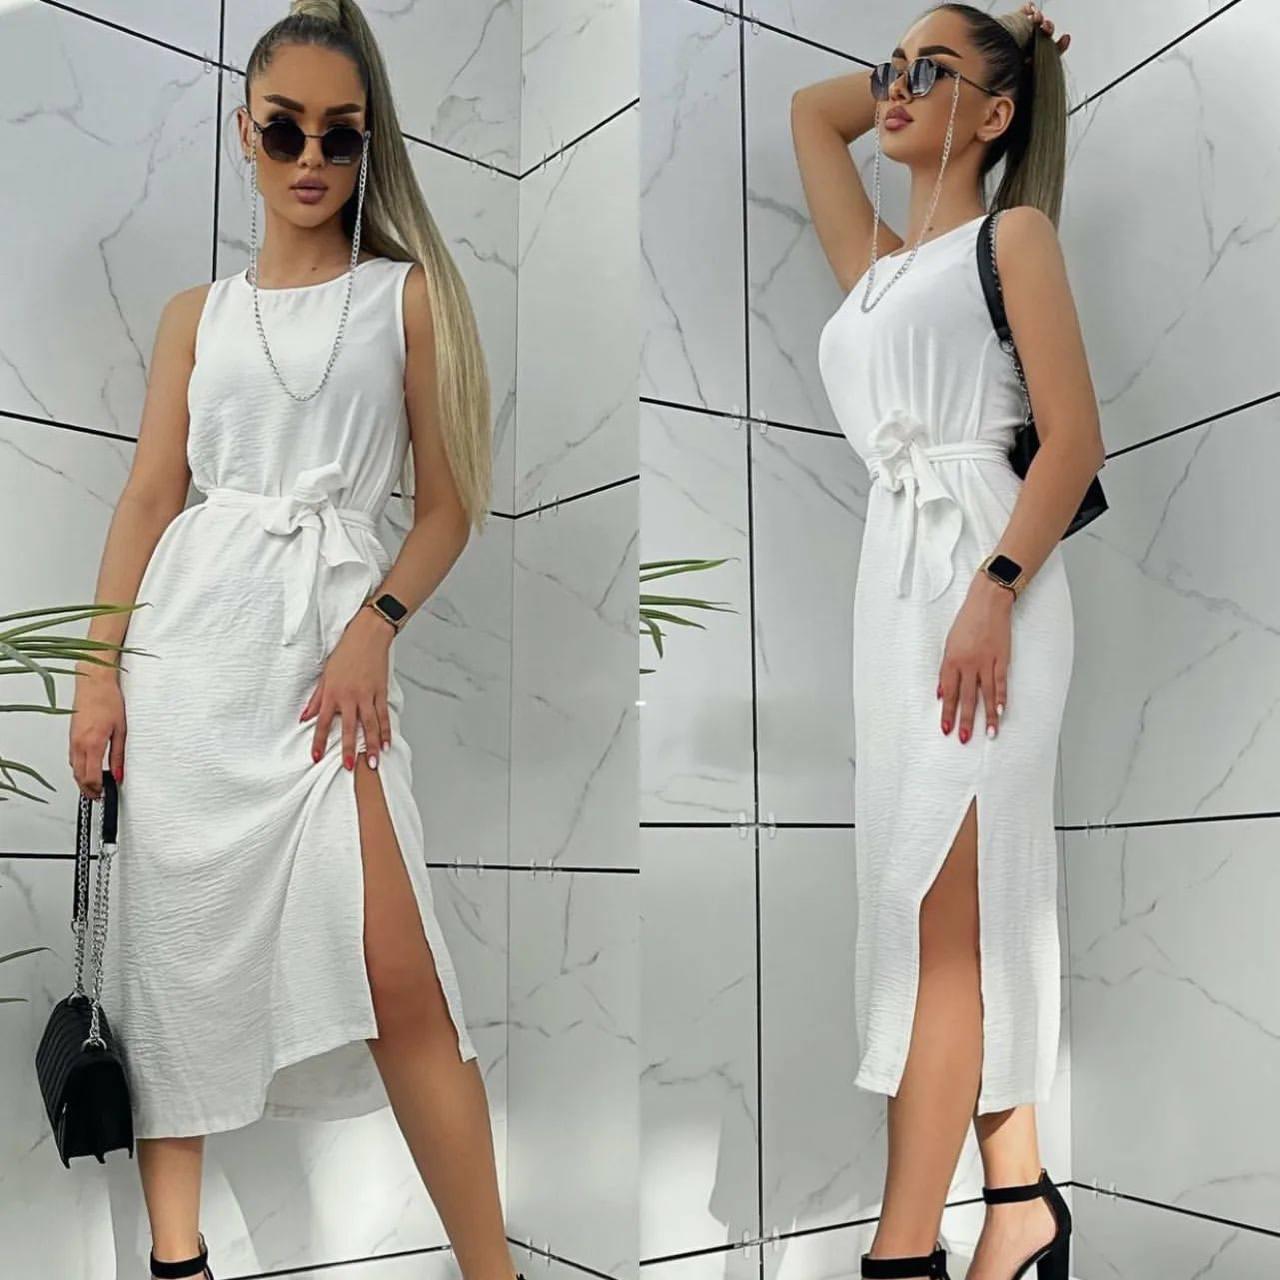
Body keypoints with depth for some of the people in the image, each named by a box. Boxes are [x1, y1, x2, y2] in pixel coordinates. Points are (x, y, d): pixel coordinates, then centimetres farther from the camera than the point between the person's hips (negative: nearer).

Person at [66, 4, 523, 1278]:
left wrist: (374, 627, -11)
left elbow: (449, 504, 3)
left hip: (329, 639, -3)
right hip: (186, 642, 3)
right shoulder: (194, 314, 14)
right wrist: (99, 668, 3)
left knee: (397, 979, -10)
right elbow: (147, 497, 10)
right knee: (176, 947, 6)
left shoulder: (408, 294, 6)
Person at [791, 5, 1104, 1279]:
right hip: (892, 579, 7)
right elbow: (808, 111, 31)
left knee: (939, 910, -11)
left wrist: (995, 593, -19)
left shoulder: (1014, 233, 5)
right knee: (972, 911, 8)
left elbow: (1075, 435, -7)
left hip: (985, 576, -7)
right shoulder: (874, 267, 22)